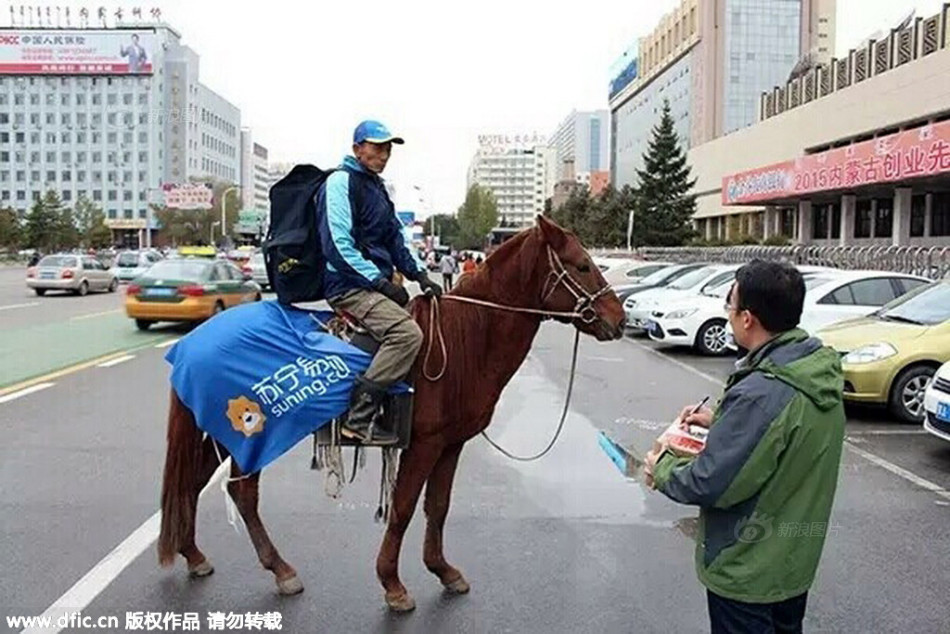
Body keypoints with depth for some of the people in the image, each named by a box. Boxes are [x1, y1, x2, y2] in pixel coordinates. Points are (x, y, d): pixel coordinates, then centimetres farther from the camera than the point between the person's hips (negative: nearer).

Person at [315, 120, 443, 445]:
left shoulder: (377, 187, 21)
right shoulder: (340, 182, -7)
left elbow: (396, 238, 22)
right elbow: (338, 244, -17)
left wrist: (419, 274, 6)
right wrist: (381, 281, -19)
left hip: (374, 283, 10)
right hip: (349, 285, -10)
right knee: (406, 332, -28)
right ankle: (359, 418, -21)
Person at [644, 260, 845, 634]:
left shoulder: (760, 395, -34)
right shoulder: (822, 370, -6)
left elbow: (708, 485, -27)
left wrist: (662, 469, -10)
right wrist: (722, 423, 6)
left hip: (747, 571, -8)